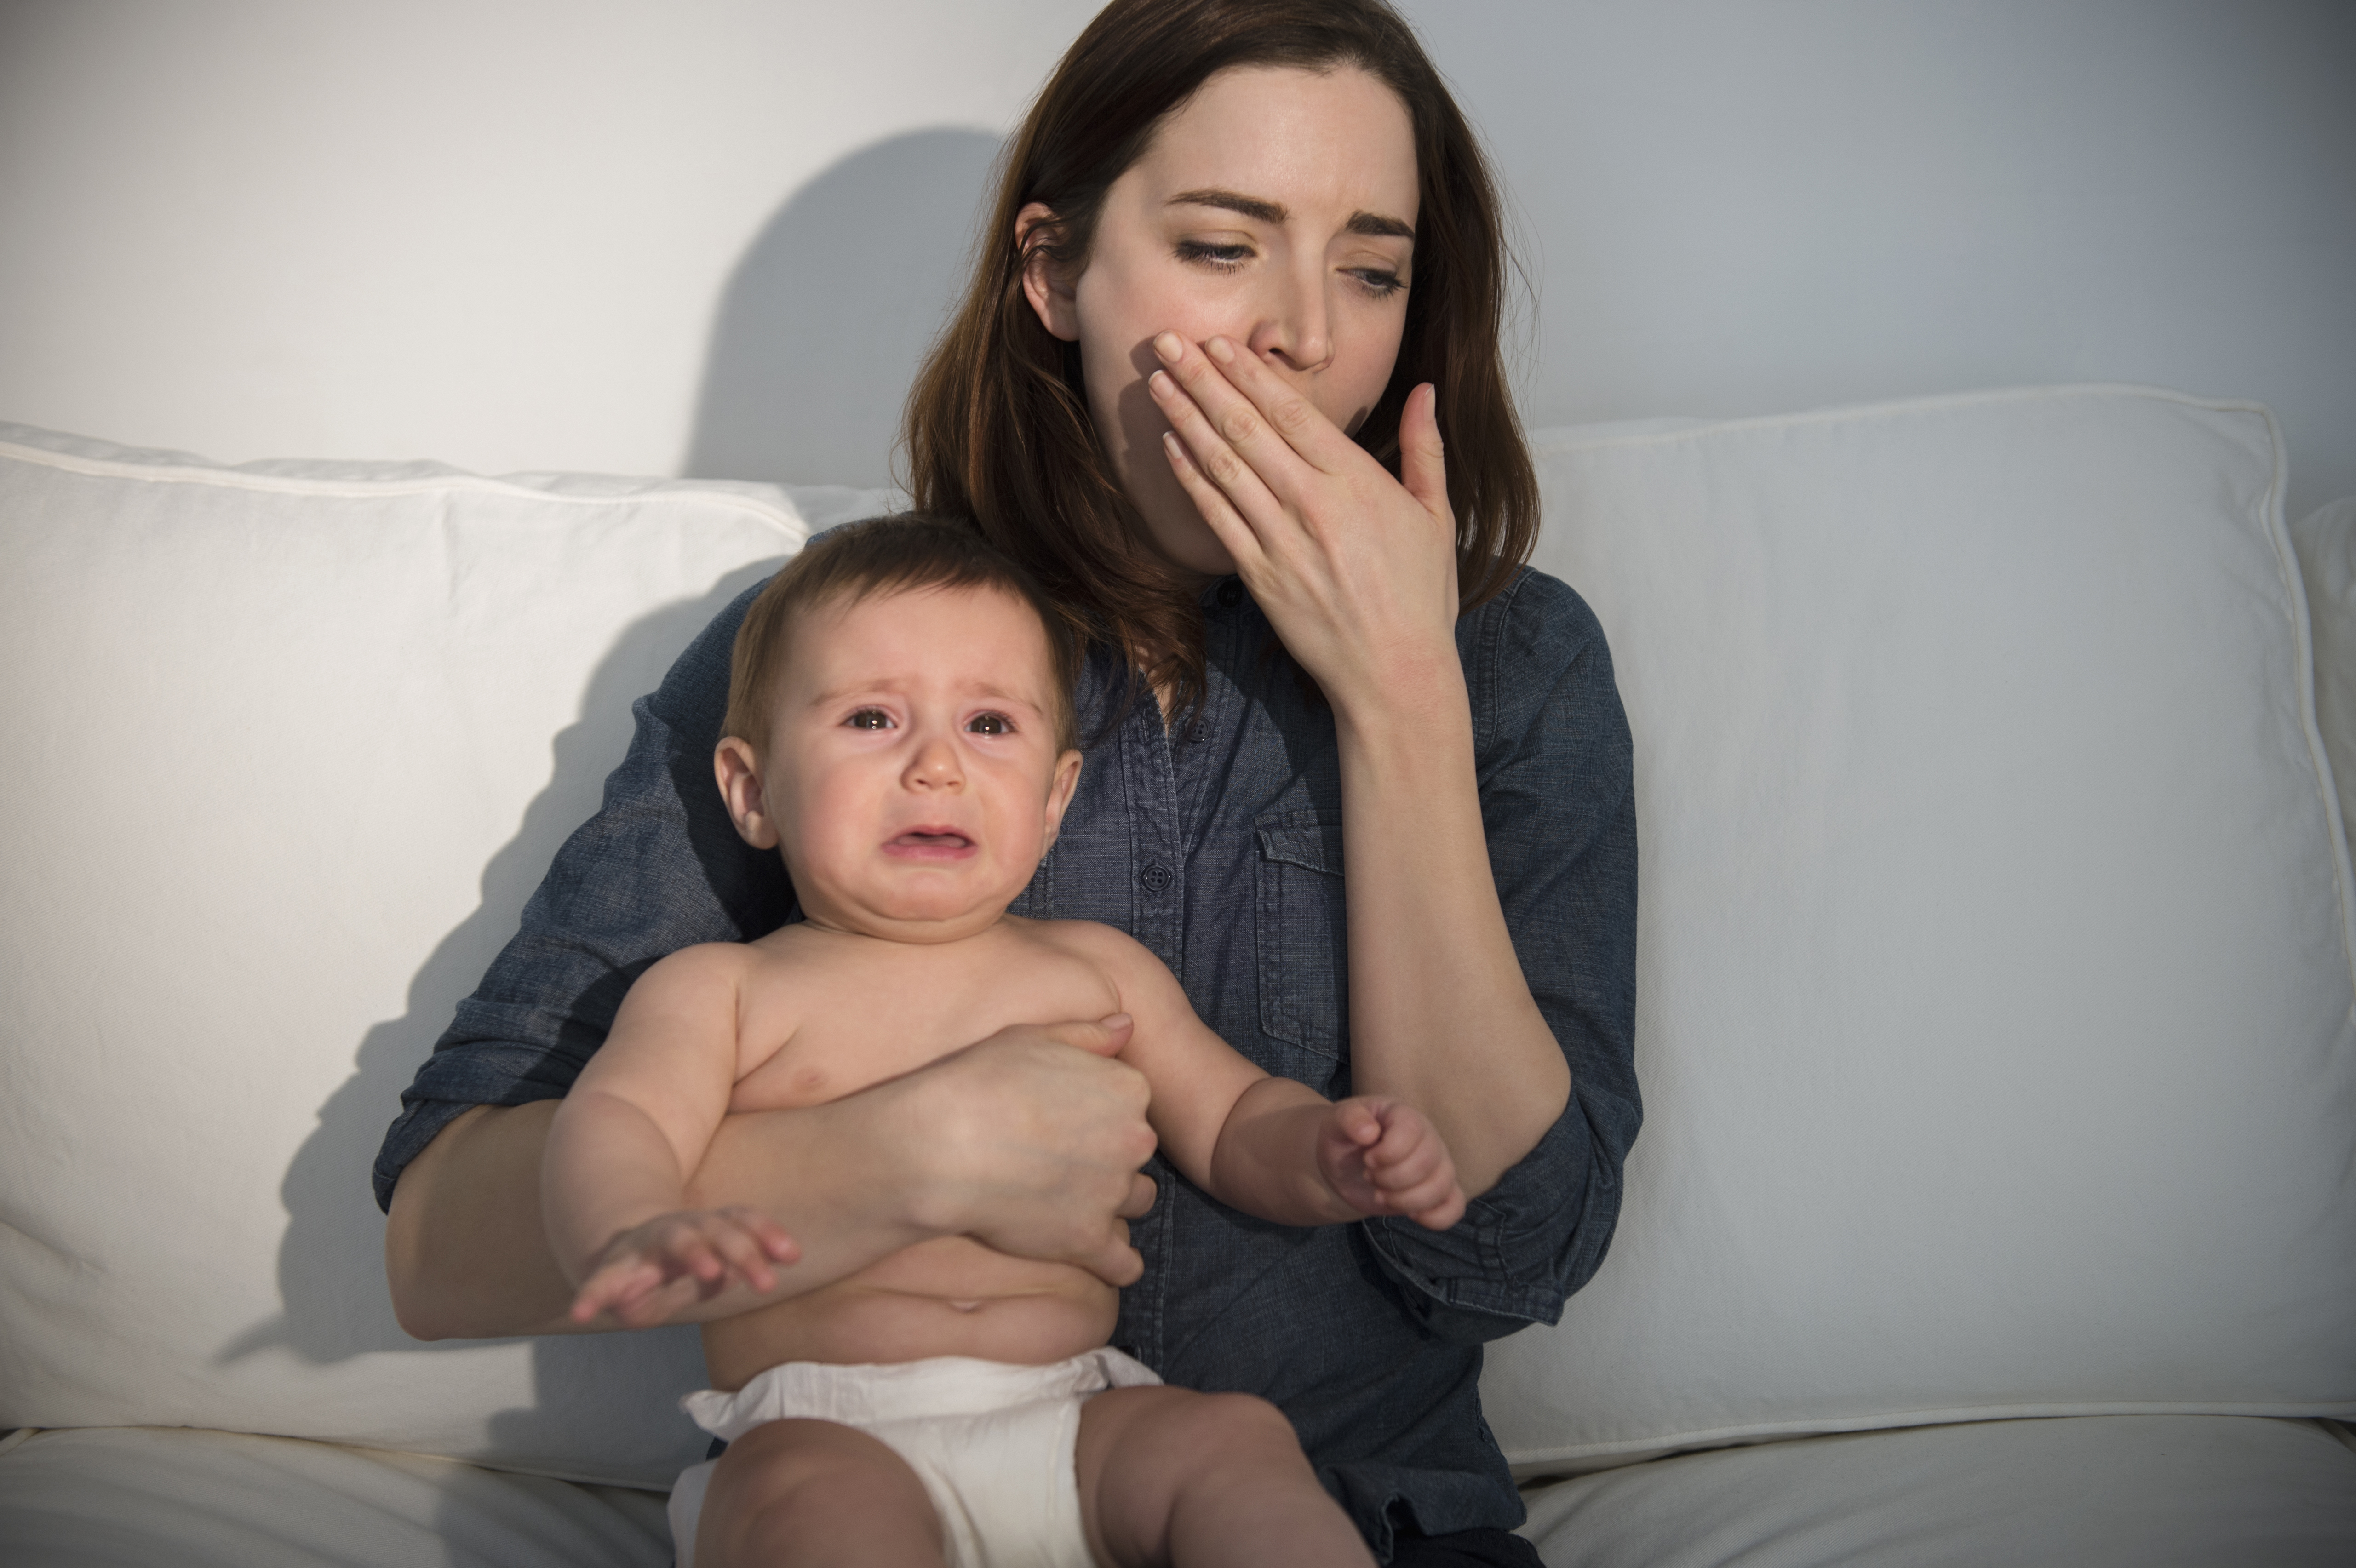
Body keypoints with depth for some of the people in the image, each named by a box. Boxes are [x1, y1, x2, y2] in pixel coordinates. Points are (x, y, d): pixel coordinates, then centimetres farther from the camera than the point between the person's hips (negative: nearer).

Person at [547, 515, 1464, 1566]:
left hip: (1077, 1428, 4)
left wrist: (1330, 1156, -2)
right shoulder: (718, 988, 10)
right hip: (824, 1435, -3)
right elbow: (617, 1117, -5)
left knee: (1233, 1440, -25)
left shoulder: (1097, 970, 20)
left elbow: (1231, 1122, 23)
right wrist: (632, 1235, -31)